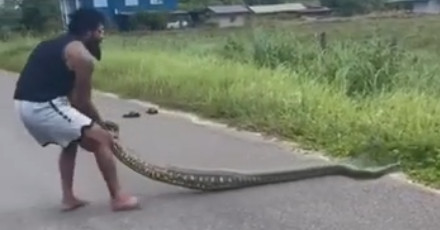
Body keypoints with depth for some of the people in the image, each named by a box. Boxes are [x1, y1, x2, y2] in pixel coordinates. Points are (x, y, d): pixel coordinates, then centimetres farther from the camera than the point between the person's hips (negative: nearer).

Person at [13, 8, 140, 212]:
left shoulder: (56, 44, 22)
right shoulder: (83, 55, -6)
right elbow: (83, 101, -2)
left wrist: (95, 124, 23)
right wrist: (102, 123, 14)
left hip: (26, 104, 10)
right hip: (44, 106, -10)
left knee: (71, 141, 29)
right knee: (102, 139, -3)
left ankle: (68, 198, 28)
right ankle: (118, 198, 2)